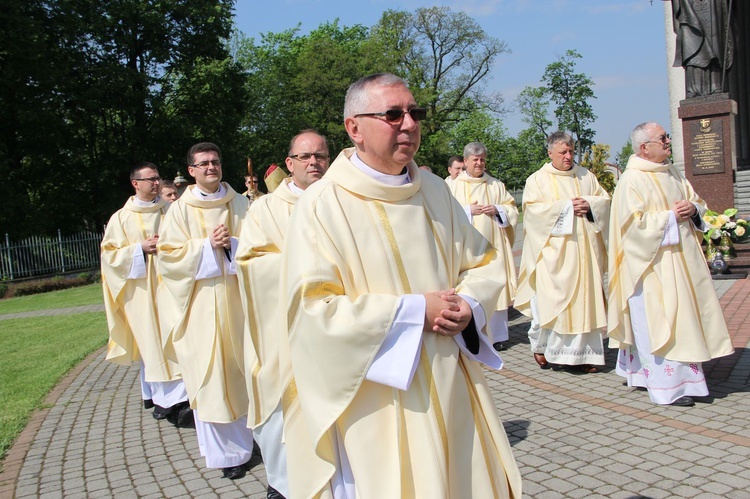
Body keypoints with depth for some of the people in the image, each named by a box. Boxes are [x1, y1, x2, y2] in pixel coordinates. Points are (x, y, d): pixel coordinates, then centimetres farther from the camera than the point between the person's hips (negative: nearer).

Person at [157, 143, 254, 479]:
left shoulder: (239, 204, 9)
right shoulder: (180, 209, 3)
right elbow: (168, 253, -3)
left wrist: (232, 245, -12)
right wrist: (207, 245, -14)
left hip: (236, 296, 2)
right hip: (202, 301, -2)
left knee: (241, 367, 7)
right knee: (210, 374, 0)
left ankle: (246, 434, 24)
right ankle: (226, 450, 11)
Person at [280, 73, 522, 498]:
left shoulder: (435, 190, 6)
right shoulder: (323, 204, -12)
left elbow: (485, 262, 13)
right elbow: (312, 310, -19)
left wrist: (471, 305, -10)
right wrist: (413, 311, -18)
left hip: (450, 389, 6)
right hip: (375, 402, -5)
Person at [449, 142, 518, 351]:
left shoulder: (496, 185, 13)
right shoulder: (455, 186, 6)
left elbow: (512, 209, 12)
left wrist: (497, 210, -7)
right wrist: (468, 210, -12)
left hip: (493, 245, 2)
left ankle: (497, 334, 12)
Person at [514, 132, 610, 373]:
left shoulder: (586, 176, 15)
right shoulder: (537, 179, 4)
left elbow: (604, 200, 14)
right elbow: (533, 209, -9)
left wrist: (589, 205, -7)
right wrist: (566, 206, -13)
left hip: (584, 248, 4)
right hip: (554, 251, -4)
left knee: (585, 296, 2)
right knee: (550, 297, -6)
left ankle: (582, 352, 7)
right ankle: (540, 344, 12)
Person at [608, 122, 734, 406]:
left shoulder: (672, 173, 14)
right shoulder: (632, 180, -11)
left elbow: (696, 201, 20)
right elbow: (634, 222, -19)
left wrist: (693, 209, -2)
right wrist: (670, 217, -15)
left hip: (681, 260, 9)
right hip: (653, 263, -9)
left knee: (683, 315, 11)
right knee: (659, 320, -5)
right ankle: (669, 385, 2)